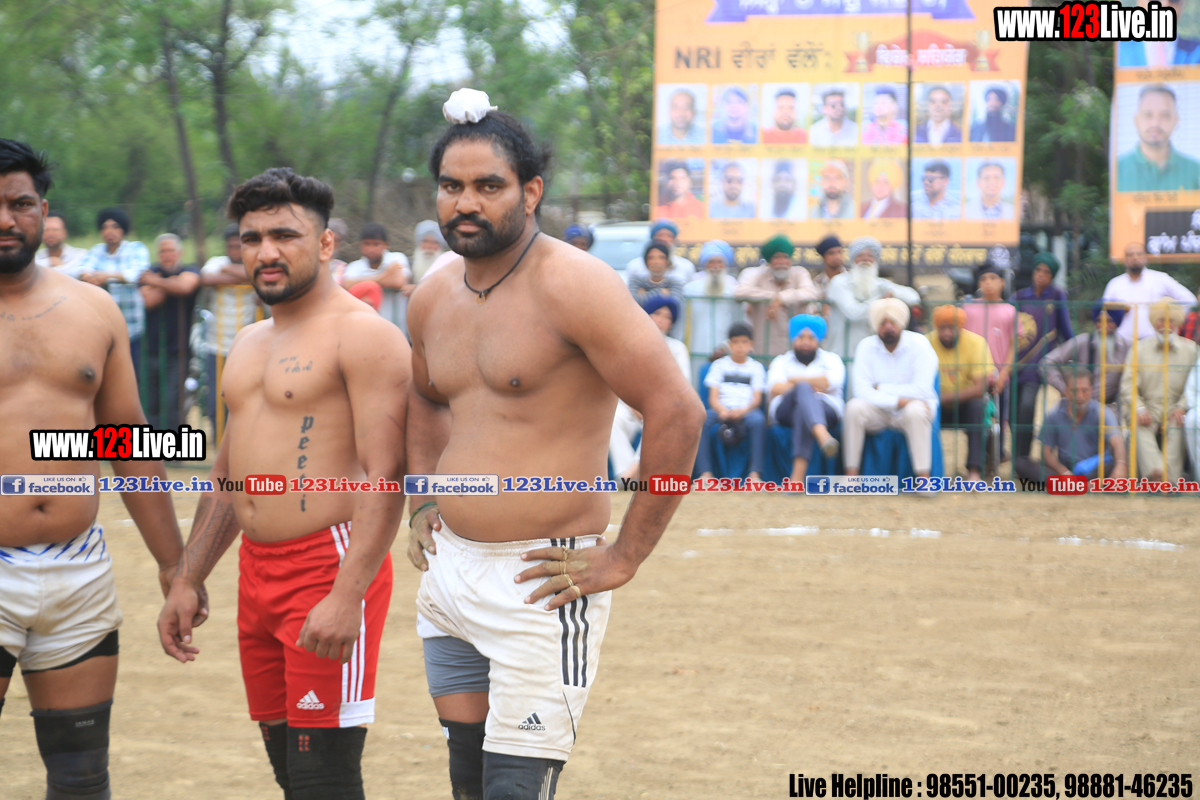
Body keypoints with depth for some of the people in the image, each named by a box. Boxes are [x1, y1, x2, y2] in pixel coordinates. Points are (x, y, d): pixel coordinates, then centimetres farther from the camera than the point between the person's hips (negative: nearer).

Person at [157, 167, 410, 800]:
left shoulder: (362, 335, -9)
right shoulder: (250, 343, 18)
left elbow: (384, 475, -18)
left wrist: (347, 596, -26)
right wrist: (186, 582, 20)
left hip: (331, 568, -8)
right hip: (257, 570, 9)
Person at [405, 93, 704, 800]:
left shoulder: (572, 285, -14)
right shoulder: (433, 300, 9)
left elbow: (678, 414, -19)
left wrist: (626, 557, -16)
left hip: (539, 583, -8)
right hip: (449, 572, 8)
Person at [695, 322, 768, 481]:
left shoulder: (756, 368, 17)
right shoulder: (719, 365, 17)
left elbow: (757, 399, 4)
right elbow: (713, 397, 6)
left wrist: (743, 410, -19)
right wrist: (722, 410, -18)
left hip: (746, 410, -1)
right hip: (722, 409, 1)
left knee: (758, 420, -37)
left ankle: (755, 474, -38)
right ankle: (705, 473, -36)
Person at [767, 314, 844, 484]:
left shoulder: (831, 360, 24)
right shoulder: (781, 361, 25)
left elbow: (832, 382, -1)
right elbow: (775, 388, 3)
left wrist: (795, 380, 4)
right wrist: (813, 387, -4)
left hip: (827, 411, 0)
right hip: (786, 413, 0)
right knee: (803, 388, -37)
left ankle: (798, 475, -60)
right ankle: (823, 436, -70)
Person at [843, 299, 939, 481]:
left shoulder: (919, 344, -9)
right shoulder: (866, 347, -4)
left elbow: (921, 390, -18)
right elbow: (862, 391, -15)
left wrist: (881, 388, -13)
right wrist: (898, 401, -25)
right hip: (878, 411, 2)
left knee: (915, 410, -36)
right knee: (854, 407, -29)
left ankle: (923, 477, -32)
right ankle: (851, 475, -23)